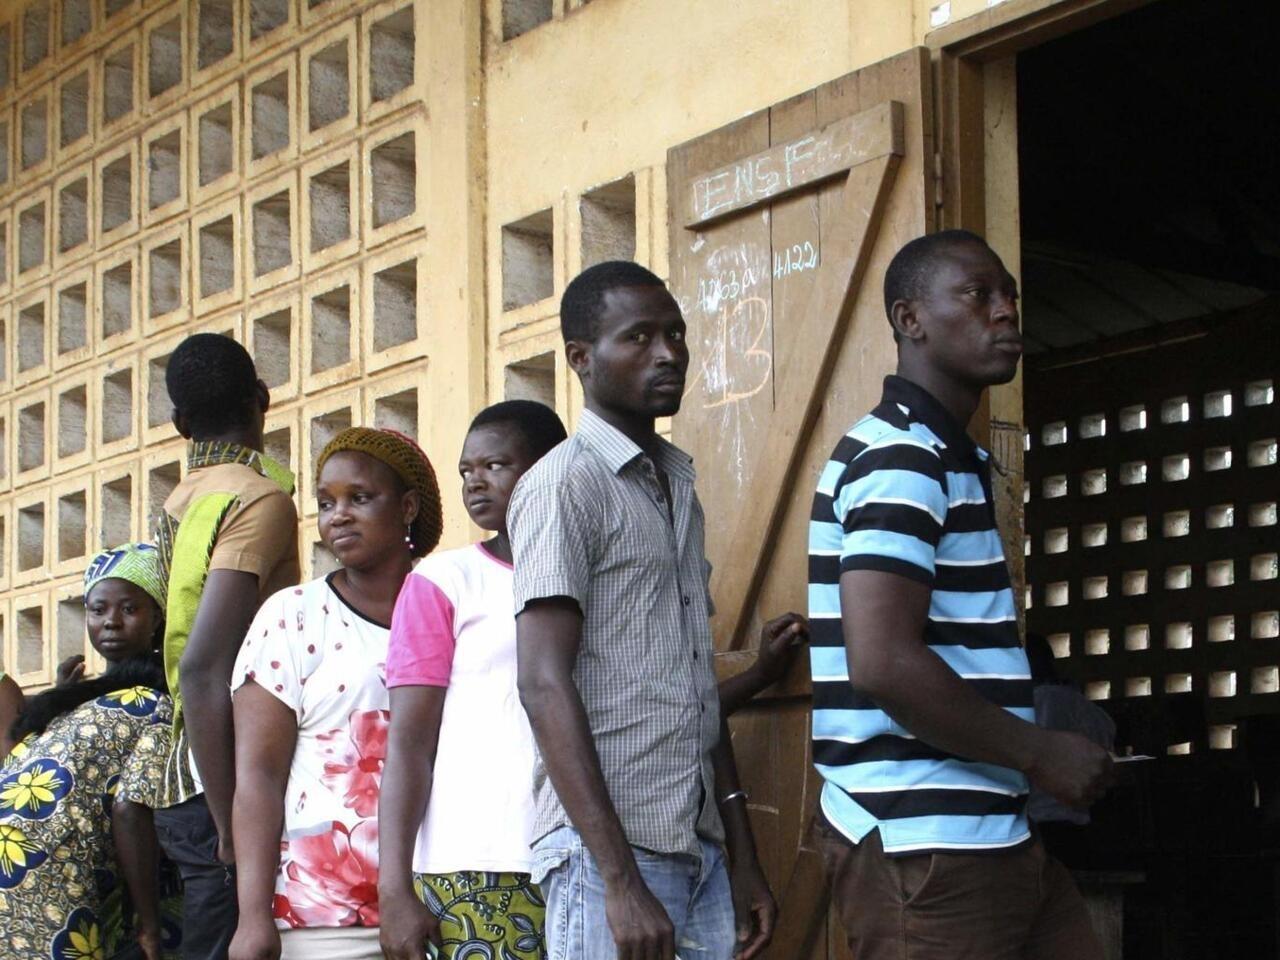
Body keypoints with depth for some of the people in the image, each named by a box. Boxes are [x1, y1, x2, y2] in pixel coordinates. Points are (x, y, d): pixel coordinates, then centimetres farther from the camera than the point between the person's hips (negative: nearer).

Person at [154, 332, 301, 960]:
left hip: (185, 788, 8)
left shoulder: (178, 503, 15)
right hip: (229, 788, -8)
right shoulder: (260, 499, -8)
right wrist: (233, 828, -20)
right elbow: (203, 671, -19)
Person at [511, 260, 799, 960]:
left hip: (700, 847, 7)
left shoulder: (677, 487, 19)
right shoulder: (565, 484, -6)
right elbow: (545, 685, -14)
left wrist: (743, 858, 17)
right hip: (608, 849, -7)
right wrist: (622, 881, -20)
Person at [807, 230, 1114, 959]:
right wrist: (1039, 752, -16)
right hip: (922, 844, -10)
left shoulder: (952, 458, 19)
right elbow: (882, 662, -24)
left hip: (992, 835, 10)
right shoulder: (898, 459, -13)